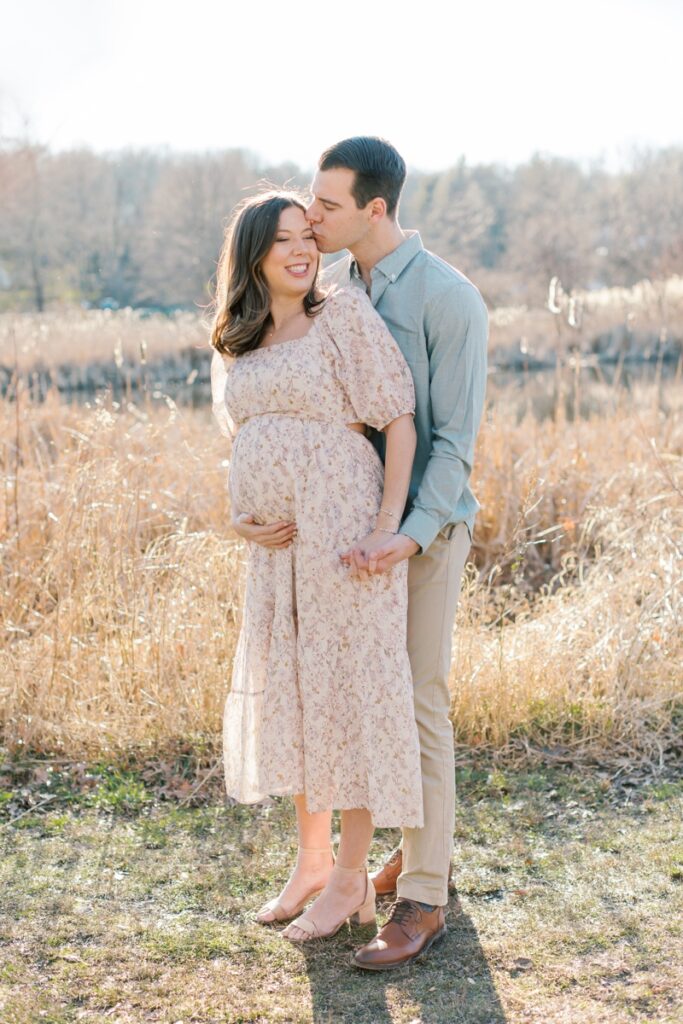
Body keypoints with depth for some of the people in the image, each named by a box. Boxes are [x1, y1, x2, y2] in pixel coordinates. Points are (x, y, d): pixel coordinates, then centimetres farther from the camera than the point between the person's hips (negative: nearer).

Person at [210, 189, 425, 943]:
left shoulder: (345, 315, -6)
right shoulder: (234, 346, 12)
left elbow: (399, 419, -9)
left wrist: (390, 528, -16)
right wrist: (243, 516, 1)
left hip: (346, 535, -7)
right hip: (279, 545, 7)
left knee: (349, 691, 1)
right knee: (285, 694, 13)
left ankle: (351, 879, 15)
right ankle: (312, 859, 30)